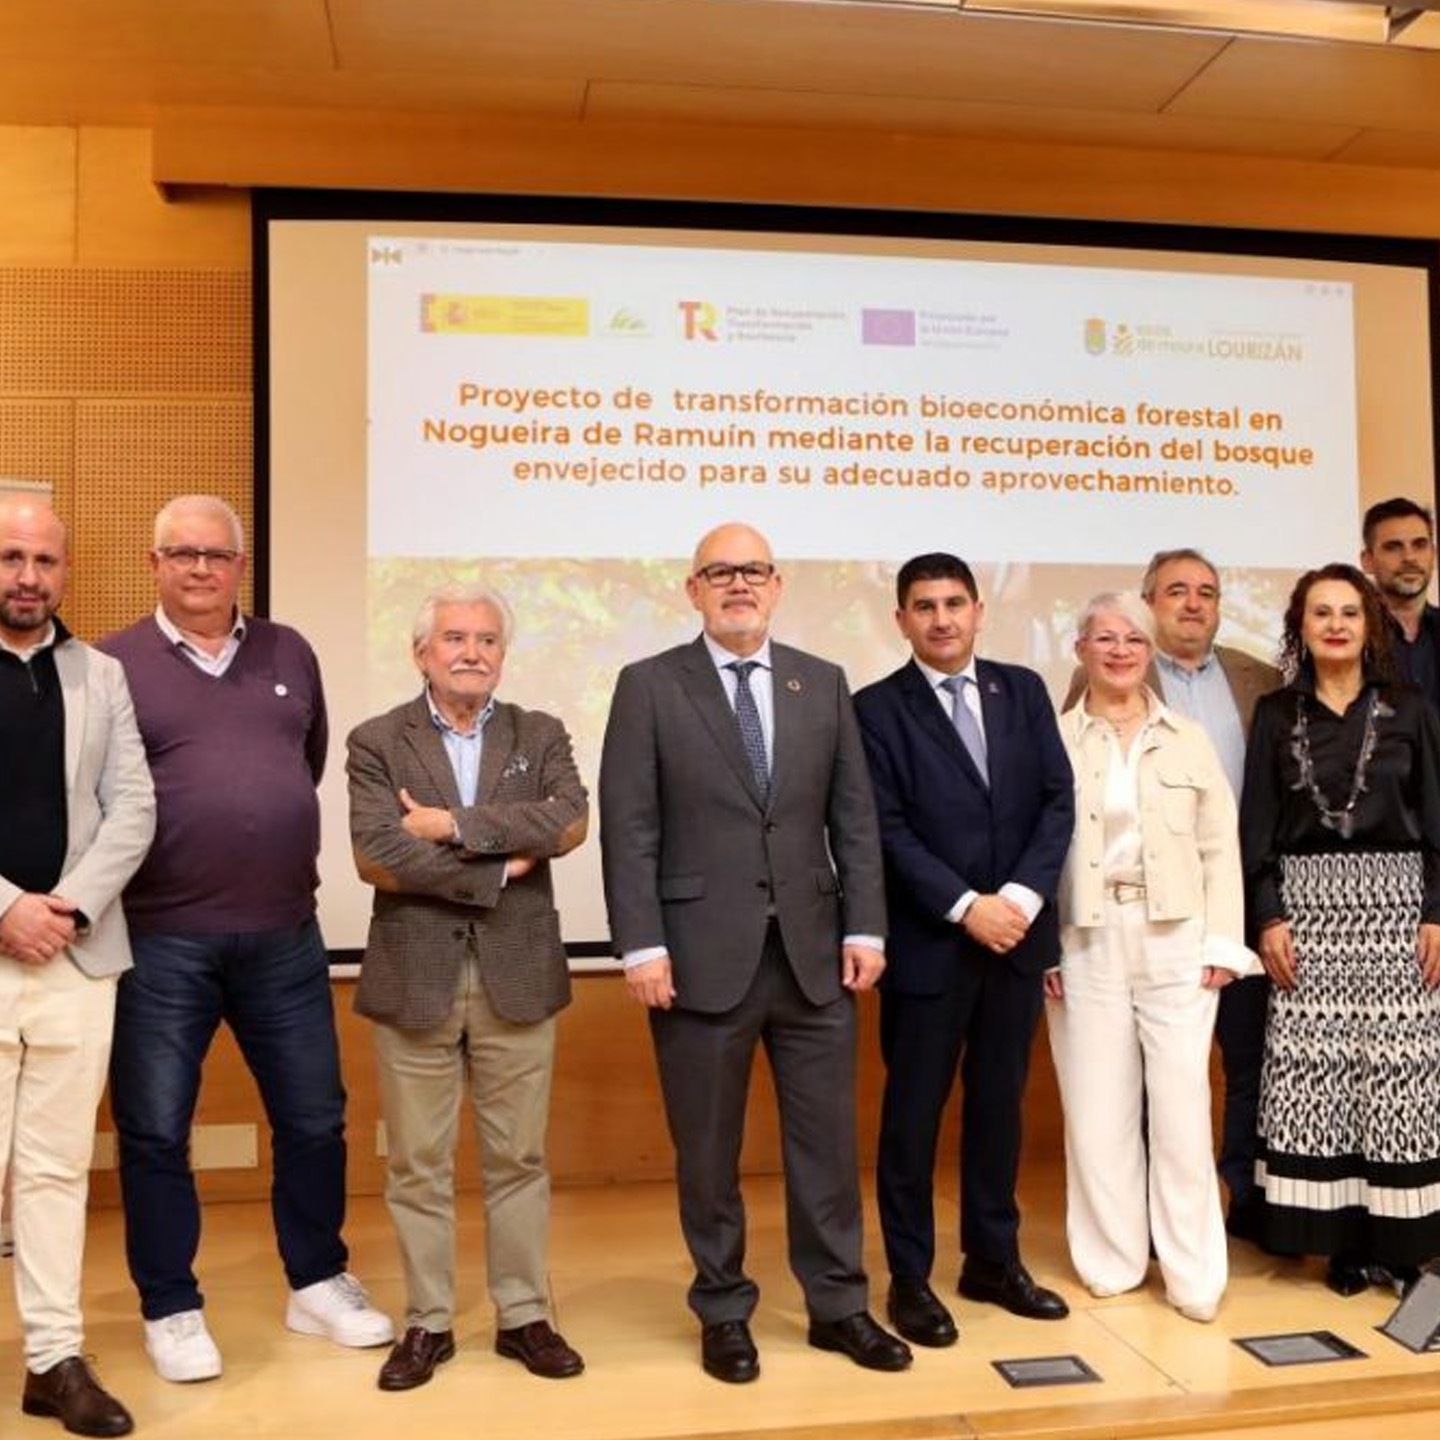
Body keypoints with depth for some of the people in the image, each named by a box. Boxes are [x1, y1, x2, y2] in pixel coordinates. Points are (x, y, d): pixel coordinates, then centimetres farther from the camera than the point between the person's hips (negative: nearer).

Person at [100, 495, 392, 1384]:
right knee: (154, 1133, 7)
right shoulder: (113, 666, -3)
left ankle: (318, 1284, 31)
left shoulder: (289, 654, 9)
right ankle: (172, 1310, 25)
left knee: (314, 1118, 12)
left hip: (285, 933, 4)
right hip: (160, 941, -3)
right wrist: (168, 855, -2)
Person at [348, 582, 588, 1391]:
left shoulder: (540, 736, 6)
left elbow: (570, 821, -12)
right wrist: (498, 870, -13)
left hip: (517, 976, 1)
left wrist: (453, 825, -15)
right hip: (415, 977, -1)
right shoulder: (377, 743, 1)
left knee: (518, 1158, 10)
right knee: (419, 1164, 9)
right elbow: (377, 856, -13)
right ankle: (428, 1323, 23)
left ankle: (524, 1316, 24)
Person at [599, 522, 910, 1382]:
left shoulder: (824, 684, 9)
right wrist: (642, 944, -11)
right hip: (703, 955, -2)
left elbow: (855, 817, 8)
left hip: (815, 952, 3)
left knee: (828, 1140, 11)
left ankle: (839, 1305, 27)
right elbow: (629, 828, -5)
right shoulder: (650, 686, 0)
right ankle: (724, 1313, 27)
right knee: (709, 1151, 9)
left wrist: (864, 928, 1)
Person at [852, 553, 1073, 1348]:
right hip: (929, 942, -4)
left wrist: (1023, 895, -11)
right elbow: (888, 831, -10)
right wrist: (966, 907, -17)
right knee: (914, 1112, 5)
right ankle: (909, 1278, 18)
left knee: (999, 1103, 14)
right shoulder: (877, 708, -4)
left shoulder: (1023, 690, 8)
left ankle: (994, 1260, 28)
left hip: (1018, 931, 4)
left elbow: (1058, 800, 3)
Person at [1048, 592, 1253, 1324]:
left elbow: (1220, 847, 6)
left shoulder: (1189, 740, 9)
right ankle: (1113, 1260, 22)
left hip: (1175, 941, 1)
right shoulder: (1054, 741, 1)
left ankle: (1193, 1272, 14)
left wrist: (1222, 945, -1)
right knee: (1098, 1110, 6)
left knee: (1182, 1106, 2)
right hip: (1086, 944, -1)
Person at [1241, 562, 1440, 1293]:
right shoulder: (1277, 714, 6)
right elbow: (1257, 824, 4)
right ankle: (1339, 1234, 10)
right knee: (1315, 1071, 0)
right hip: (1307, 903, 0)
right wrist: (1268, 916, -4)